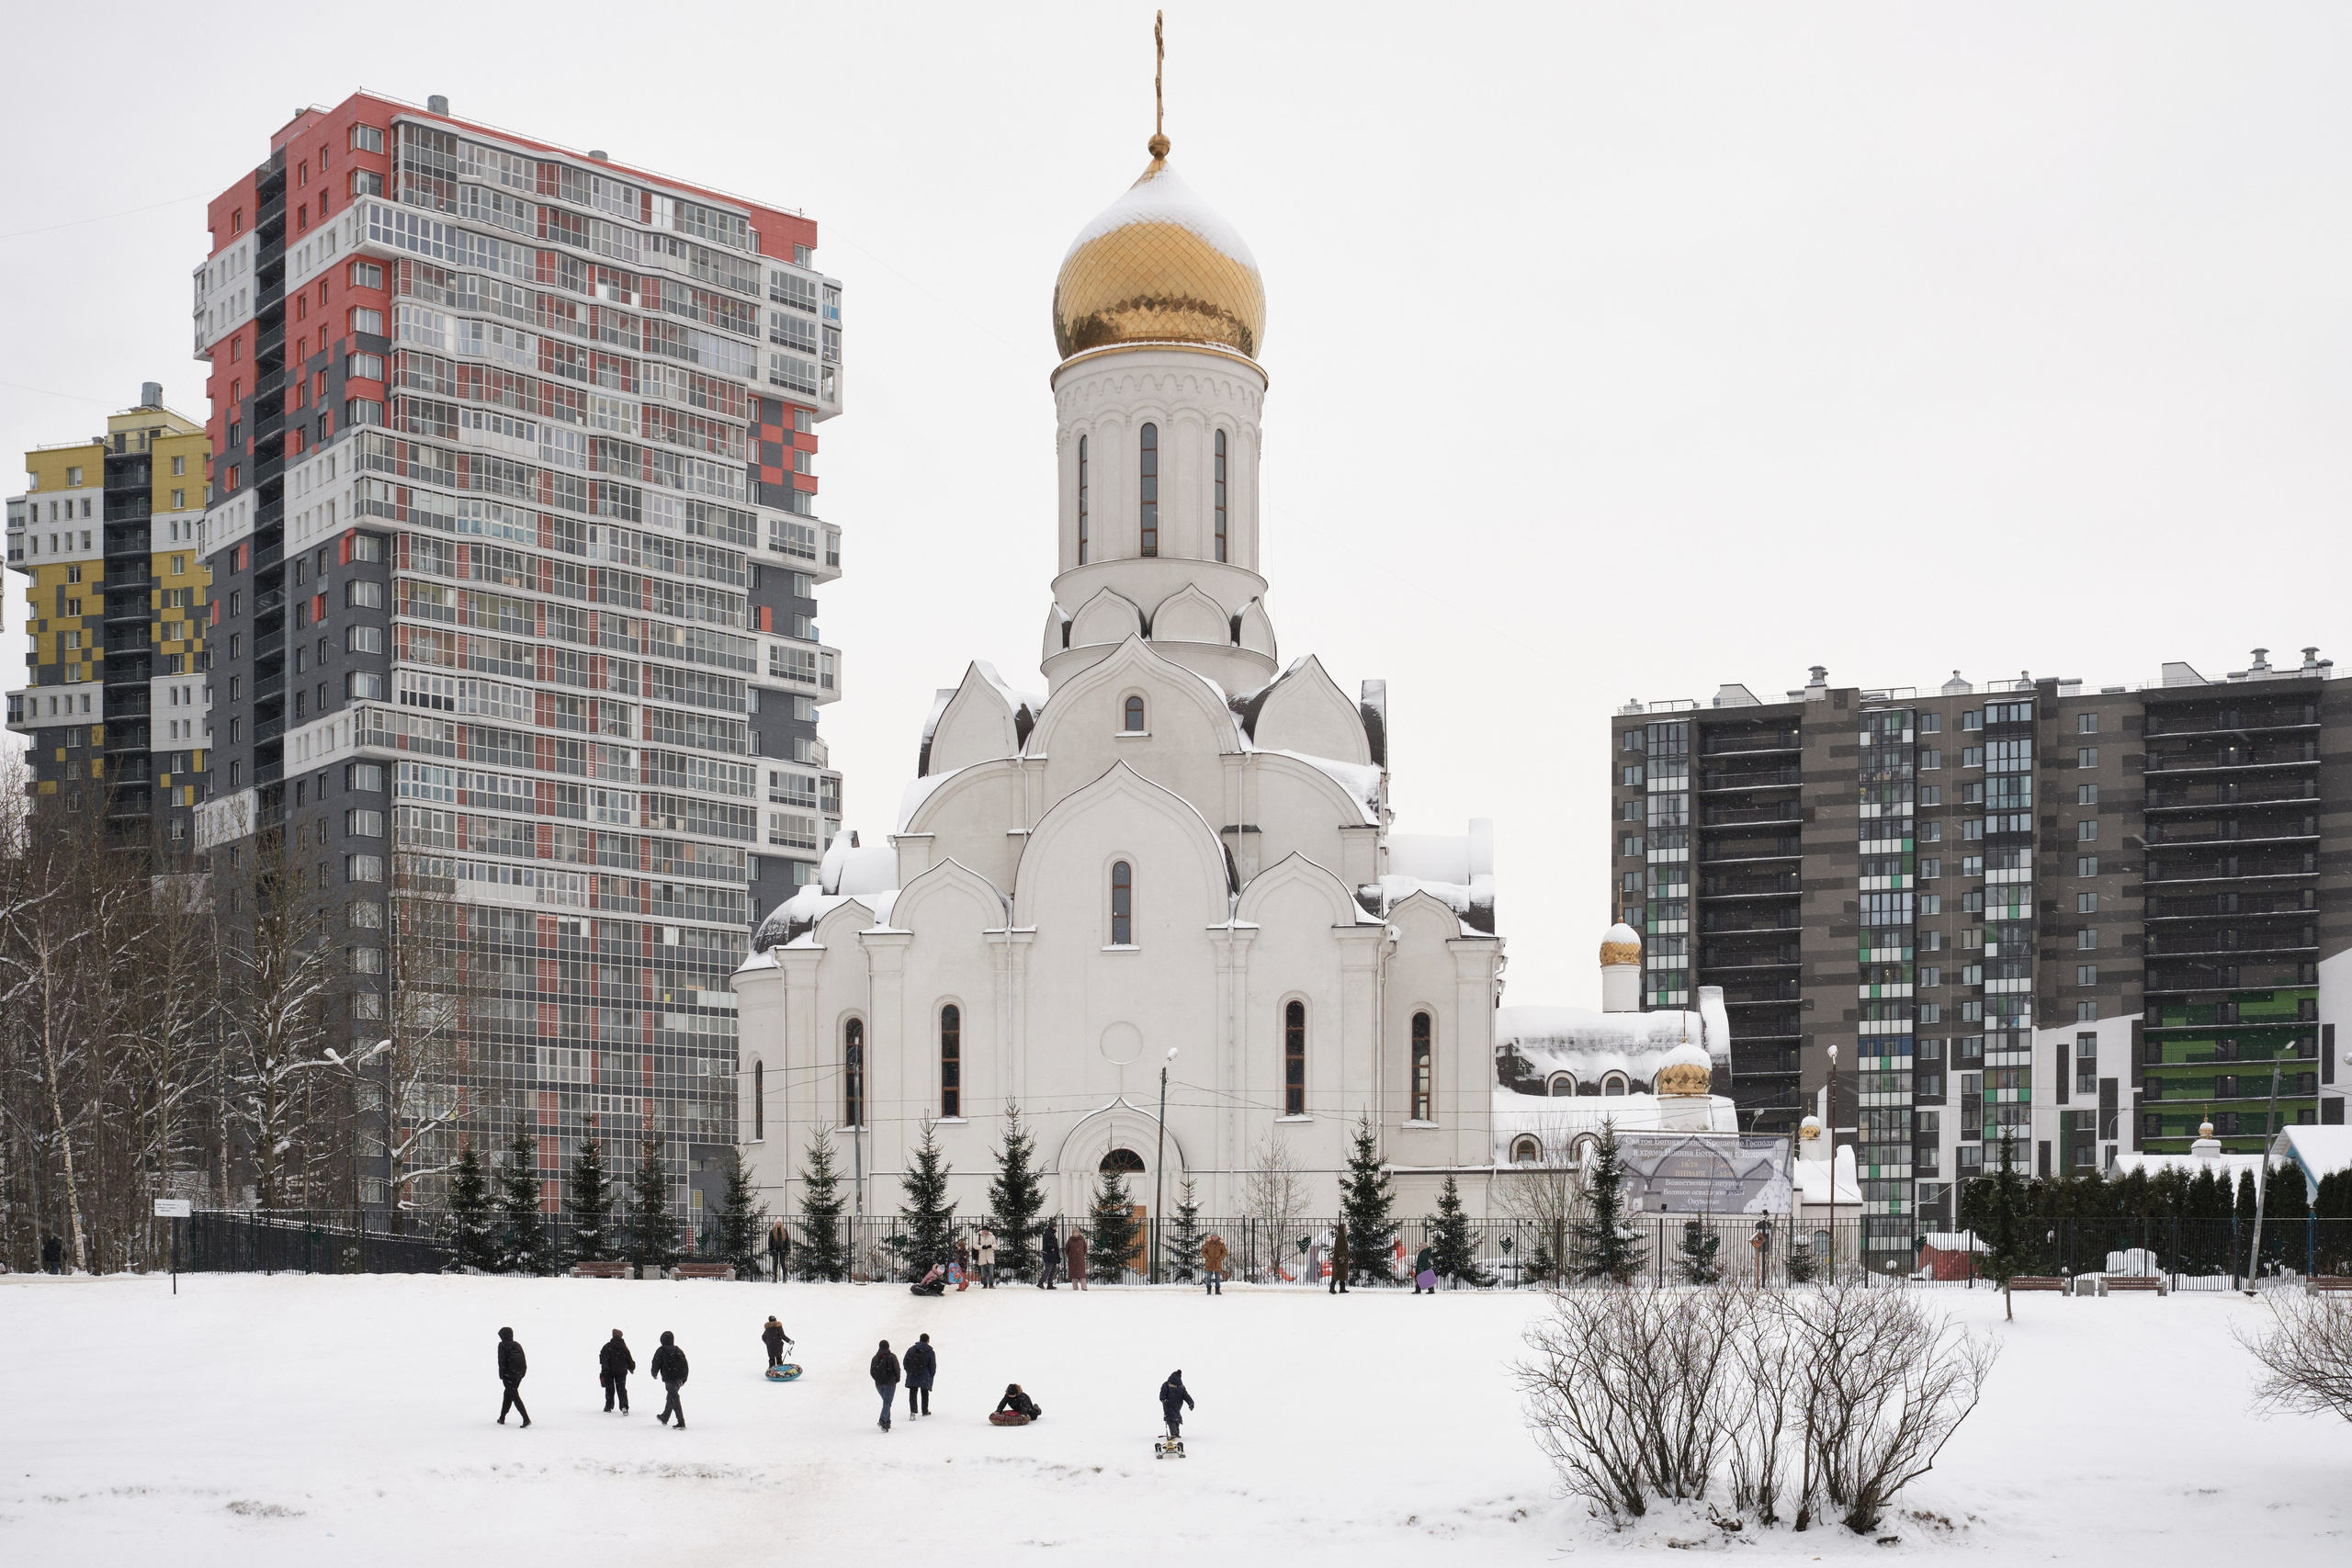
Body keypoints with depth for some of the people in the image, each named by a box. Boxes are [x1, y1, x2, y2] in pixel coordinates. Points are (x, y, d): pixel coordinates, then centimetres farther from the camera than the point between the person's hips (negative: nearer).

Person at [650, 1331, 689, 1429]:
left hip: (669, 1379, -6)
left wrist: (654, 1374, 18)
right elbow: (685, 1366, 12)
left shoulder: (661, 1351, -7)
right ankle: (664, 1418, 39)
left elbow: (656, 1364, -4)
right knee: (671, 1398, 22)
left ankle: (681, 1423, -13)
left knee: (674, 1400, -7)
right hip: (679, 1379, 6)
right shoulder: (679, 1351, 9)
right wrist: (684, 1379, 21)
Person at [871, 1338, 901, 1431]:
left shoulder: (875, 1358, 4)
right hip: (890, 1383, -4)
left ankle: (887, 1421, 17)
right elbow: (897, 1370, -9)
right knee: (887, 1403, -6)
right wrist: (897, 1380, 8)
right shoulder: (892, 1357, -7)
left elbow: (872, 1371, 5)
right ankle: (883, 1420, -27)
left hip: (879, 1384, 4)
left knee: (886, 1402, 20)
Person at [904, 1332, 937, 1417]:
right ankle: (925, 1411, 21)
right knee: (924, 1394, 14)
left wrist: (909, 1371, 15)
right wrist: (931, 1375, 11)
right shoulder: (930, 1352, -7)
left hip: (912, 1376, 1)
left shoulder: (911, 1349, 1)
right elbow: (933, 1366, -5)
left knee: (913, 1393, 7)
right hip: (924, 1377, -1)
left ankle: (913, 1410, -8)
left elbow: (905, 1362, 4)